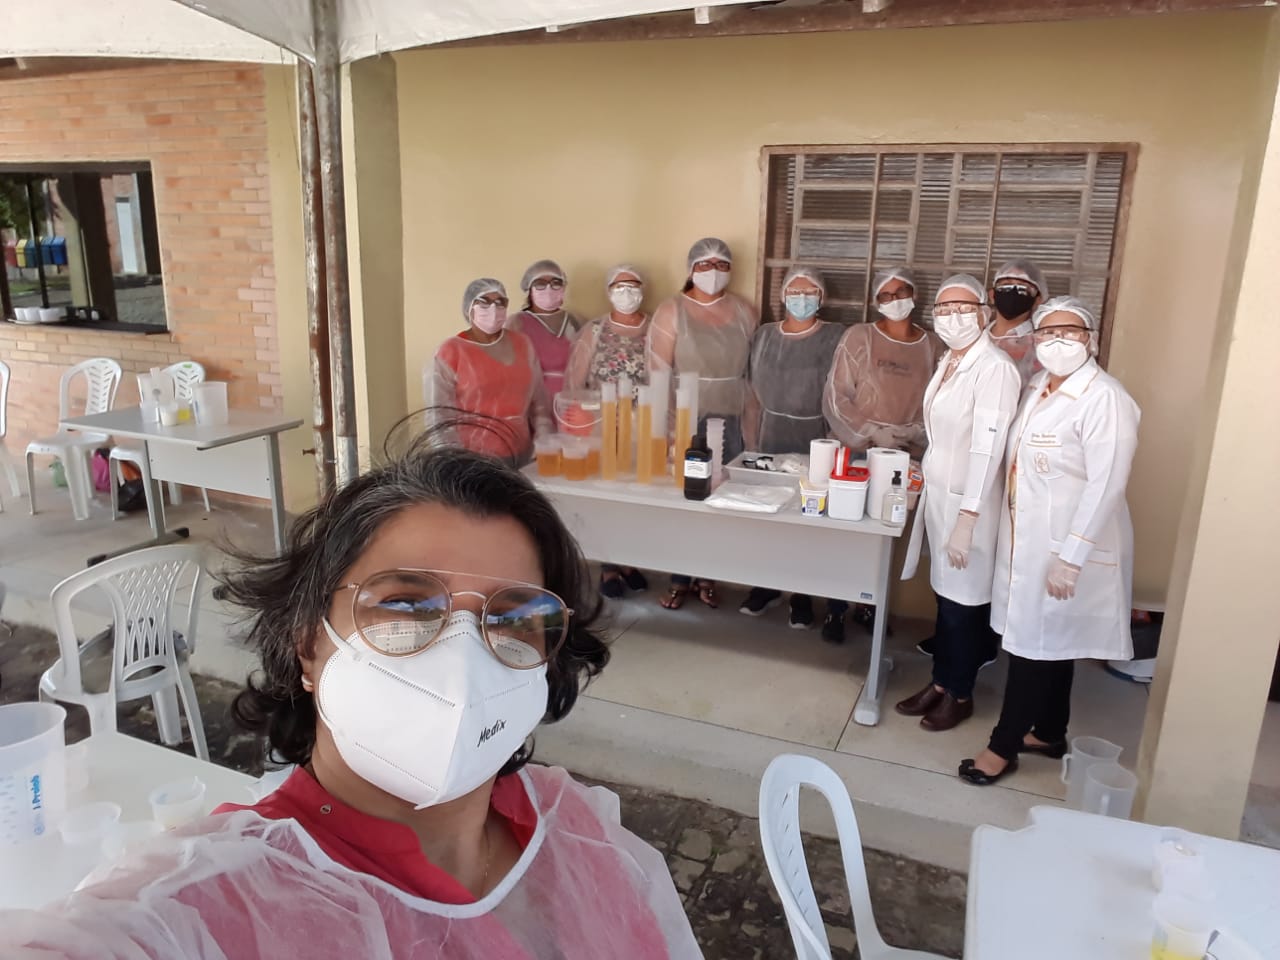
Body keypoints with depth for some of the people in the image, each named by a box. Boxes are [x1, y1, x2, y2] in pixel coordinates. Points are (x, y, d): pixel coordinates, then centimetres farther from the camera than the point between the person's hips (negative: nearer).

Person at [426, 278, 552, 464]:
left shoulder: (521, 343, 8)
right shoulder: (450, 352, -6)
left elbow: (538, 400, 11)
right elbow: (440, 418, -8)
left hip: (521, 457, 4)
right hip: (473, 461, -4)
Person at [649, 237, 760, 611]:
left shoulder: (745, 312, 8)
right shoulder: (671, 311, -1)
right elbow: (658, 373, -4)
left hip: (731, 423, 2)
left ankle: (708, 577, 21)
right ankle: (679, 579, 14)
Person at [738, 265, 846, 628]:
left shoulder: (837, 338, -4)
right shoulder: (764, 335, 6)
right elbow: (752, 395, 7)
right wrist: (751, 444, 3)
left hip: (816, 441, -3)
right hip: (770, 437, 3)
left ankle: (802, 594, 18)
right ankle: (766, 584, 25)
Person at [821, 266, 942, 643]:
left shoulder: (933, 346, 2)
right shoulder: (858, 337, -5)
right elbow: (835, 398, -8)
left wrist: (914, 432, -12)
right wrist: (872, 433, -15)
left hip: (905, 458, 2)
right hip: (854, 452, -2)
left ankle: (869, 605, 29)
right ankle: (835, 610, 17)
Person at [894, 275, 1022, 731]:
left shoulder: (994, 368, -19)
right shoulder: (950, 361, 8)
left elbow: (987, 447, -23)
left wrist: (967, 517, -25)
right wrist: (930, 489, 15)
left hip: (968, 501, -8)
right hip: (939, 493, 8)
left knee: (963, 600, 6)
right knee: (944, 594, 16)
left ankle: (960, 694, 23)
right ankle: (941, 682, 29)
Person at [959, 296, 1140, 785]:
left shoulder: (1104, 399, -18)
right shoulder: (1038, 389, 9)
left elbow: (1106, 486, -22)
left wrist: (1070, 557, -24)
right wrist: (1014, 531, 15)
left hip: (1067, 546, -8)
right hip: (1029, 538, 8)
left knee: (1037, 644, 1)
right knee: (1046, 643, 18)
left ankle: (1004, 746, 14)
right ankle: (1049, 732, 33)